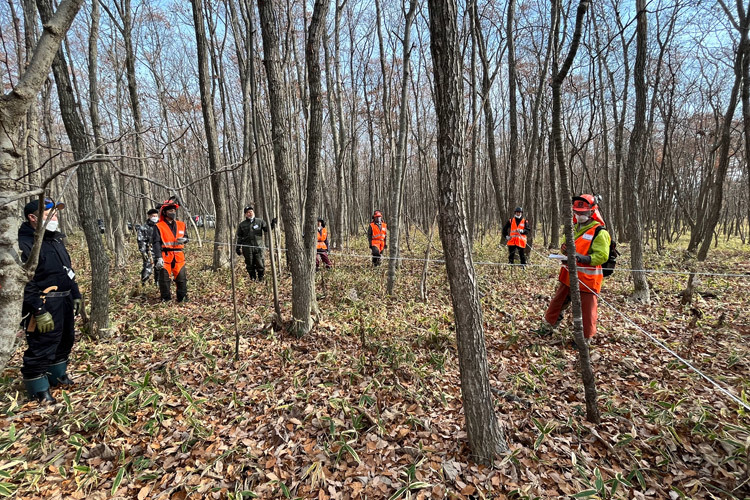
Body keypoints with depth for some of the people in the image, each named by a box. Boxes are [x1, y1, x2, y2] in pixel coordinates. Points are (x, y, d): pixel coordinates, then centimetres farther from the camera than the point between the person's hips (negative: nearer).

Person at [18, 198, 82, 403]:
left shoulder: (55, 238, 12)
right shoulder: (24, 243, -17)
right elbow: (24, 282, -22)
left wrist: (75, 295, 17)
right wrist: (38, 311, -23)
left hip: (65, 301, 9)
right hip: (45, 306, -9)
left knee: (65, 341, 21)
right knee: (41, 348, 3)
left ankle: (57, 375, 40)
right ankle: (39, 389, 21)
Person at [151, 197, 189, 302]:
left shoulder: (181, 225, 12)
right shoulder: (159, 227, -2)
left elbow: (186, 237, 22)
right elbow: (156, 243, -8)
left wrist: (184, 239, -5)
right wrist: (158, 258, -18)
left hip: (179, 256, 3)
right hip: (165, 256, -3)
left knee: (182, 277, 4)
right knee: (164, 278, 3)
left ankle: (183, 298, 16)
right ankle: (166, 299, 15)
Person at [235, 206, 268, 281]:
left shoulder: (260, 221, 7)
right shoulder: (242, 225, 9)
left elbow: (267, 229, 4)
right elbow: (239, 237, 13)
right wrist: (238, 248, 10)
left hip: (258, 247, -1)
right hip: (247, 248, 1)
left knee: (260, 264, -3)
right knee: (250, 266, 6)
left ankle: (261, 279, 11)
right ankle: (253, 279, 18)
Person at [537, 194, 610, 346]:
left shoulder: (599, 232, -12)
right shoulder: (573, 228, 11)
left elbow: (602, 256, -18)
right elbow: (566, 245, 22)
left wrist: (584, 258, -33)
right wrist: (564, 248, -2)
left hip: (587, 278, -7)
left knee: (587, 309, 7)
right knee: (557, 301, 16)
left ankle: (586, 339, 25)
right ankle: (546, 327, 31)